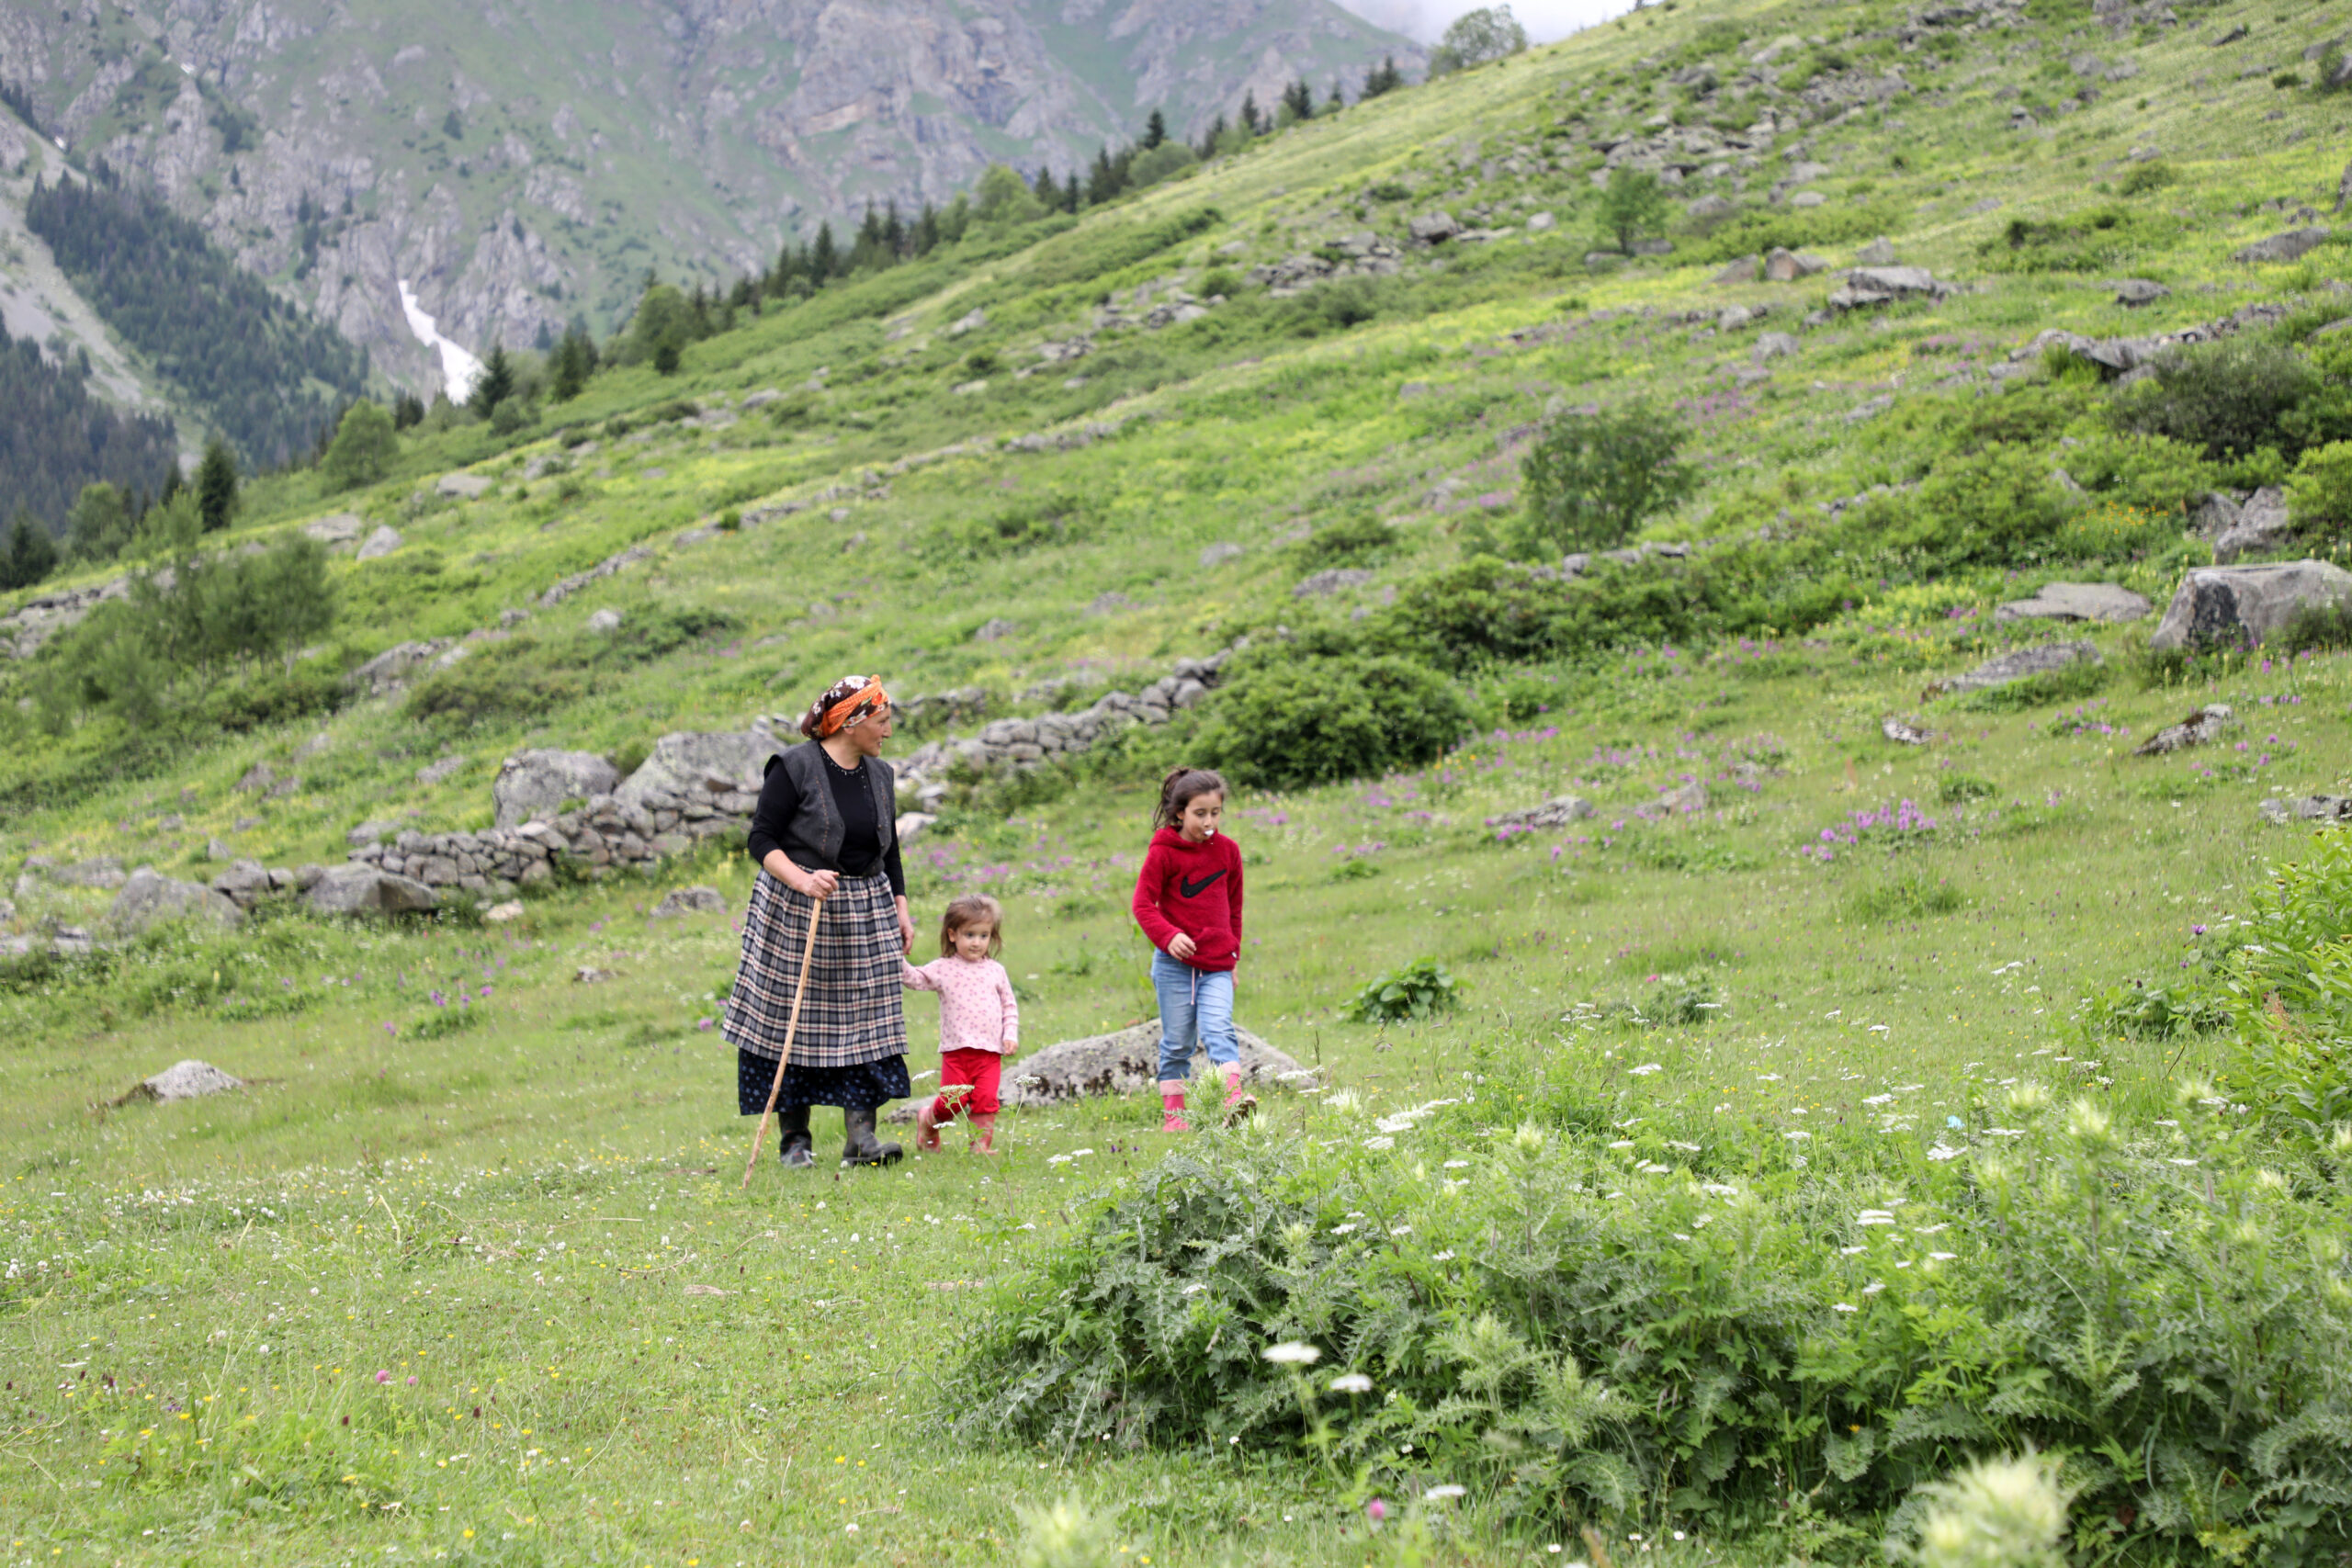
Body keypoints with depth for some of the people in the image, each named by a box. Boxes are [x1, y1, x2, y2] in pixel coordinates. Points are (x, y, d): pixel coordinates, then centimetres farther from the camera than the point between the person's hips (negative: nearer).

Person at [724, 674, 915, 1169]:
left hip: (866, 912, 5)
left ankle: (860, 1136, -7)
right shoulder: (794, 768, -10)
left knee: (867, 1019, -5)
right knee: (794, 1022, -1)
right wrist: (802, 881, -26)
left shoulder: (880, 775, 10)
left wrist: (900, 909, 11)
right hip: (796, 912, -5)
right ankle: (795, 1138, 9)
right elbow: (762, 839, -12)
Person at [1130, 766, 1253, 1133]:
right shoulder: (1163, 852, -5)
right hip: (1175, 964, -2)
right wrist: (1169, 936, -24)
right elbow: (1143, 903, -7)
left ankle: (1233, 1100, -31)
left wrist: (1234, 956, 17)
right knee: (1177, 1041, 3)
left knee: (1218, 1028, -16)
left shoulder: (1227, 850, 8)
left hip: (1217, 965, 2)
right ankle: (1173, 1113, 11)